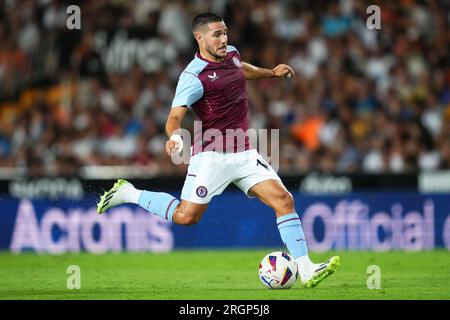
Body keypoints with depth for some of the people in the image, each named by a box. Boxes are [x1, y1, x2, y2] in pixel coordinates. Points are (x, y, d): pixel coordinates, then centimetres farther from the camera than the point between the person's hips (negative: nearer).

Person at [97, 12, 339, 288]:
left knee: (284, 200, -9)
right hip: (212, 154, -7)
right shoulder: (194, 77, -15)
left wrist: (271, 72, 45)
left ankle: (306, 270, -10)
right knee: (186, 216, -7)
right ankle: (127, 193, 16)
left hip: (244, 152, 7)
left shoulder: (231, 54, 10)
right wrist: (175, 136, -45)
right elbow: (175, 116, -24)